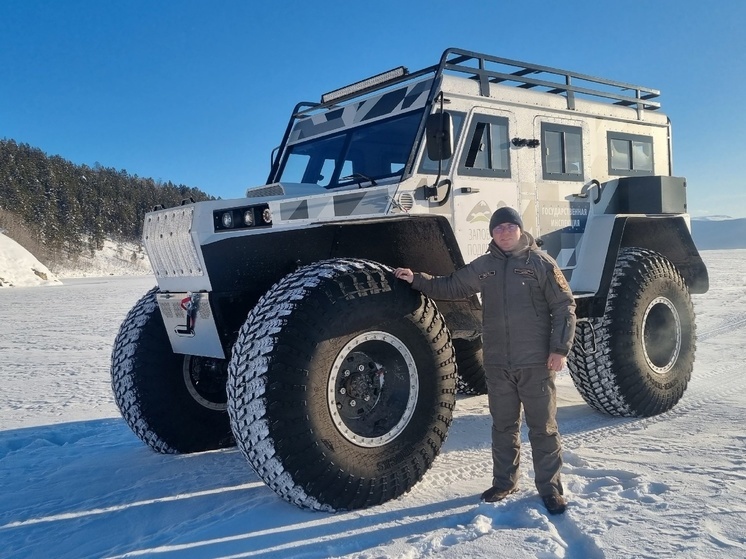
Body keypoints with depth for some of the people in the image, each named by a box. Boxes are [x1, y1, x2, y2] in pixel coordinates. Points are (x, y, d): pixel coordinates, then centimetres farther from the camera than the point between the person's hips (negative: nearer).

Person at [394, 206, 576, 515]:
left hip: (536, 362, -4)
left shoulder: (540, 263, -3)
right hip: (497, 363, 4)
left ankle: (550, 487, 17)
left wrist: (560, 349, -11)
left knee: (543, 427, 5)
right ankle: (504, 481, 28)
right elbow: (450, 286, 20)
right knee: (503, 426, 14)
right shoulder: (483, 267, 9)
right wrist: (417, 279, 11)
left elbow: (564, 307, -5)